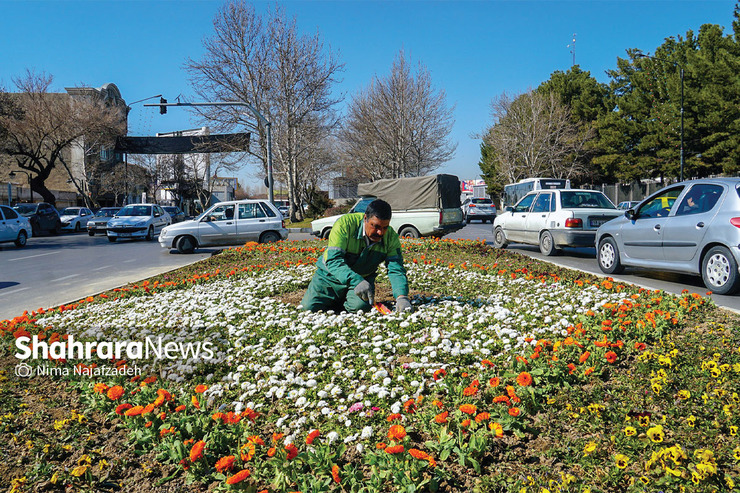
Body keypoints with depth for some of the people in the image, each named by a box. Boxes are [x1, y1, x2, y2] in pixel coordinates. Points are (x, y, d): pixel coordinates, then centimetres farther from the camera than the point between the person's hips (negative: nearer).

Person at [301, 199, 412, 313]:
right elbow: (333, 260, -33)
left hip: (364, 279, 1)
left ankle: (347, 301, 10)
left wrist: (401, 297, -42)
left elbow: (396, 269, -22)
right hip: (331, 275, -1)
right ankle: (339, 300, 18)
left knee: (360, 306, -27)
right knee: (309, 307, -14)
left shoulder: (391, 237, -16)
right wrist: (356, 281, -49)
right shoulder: (345, 224, -27)